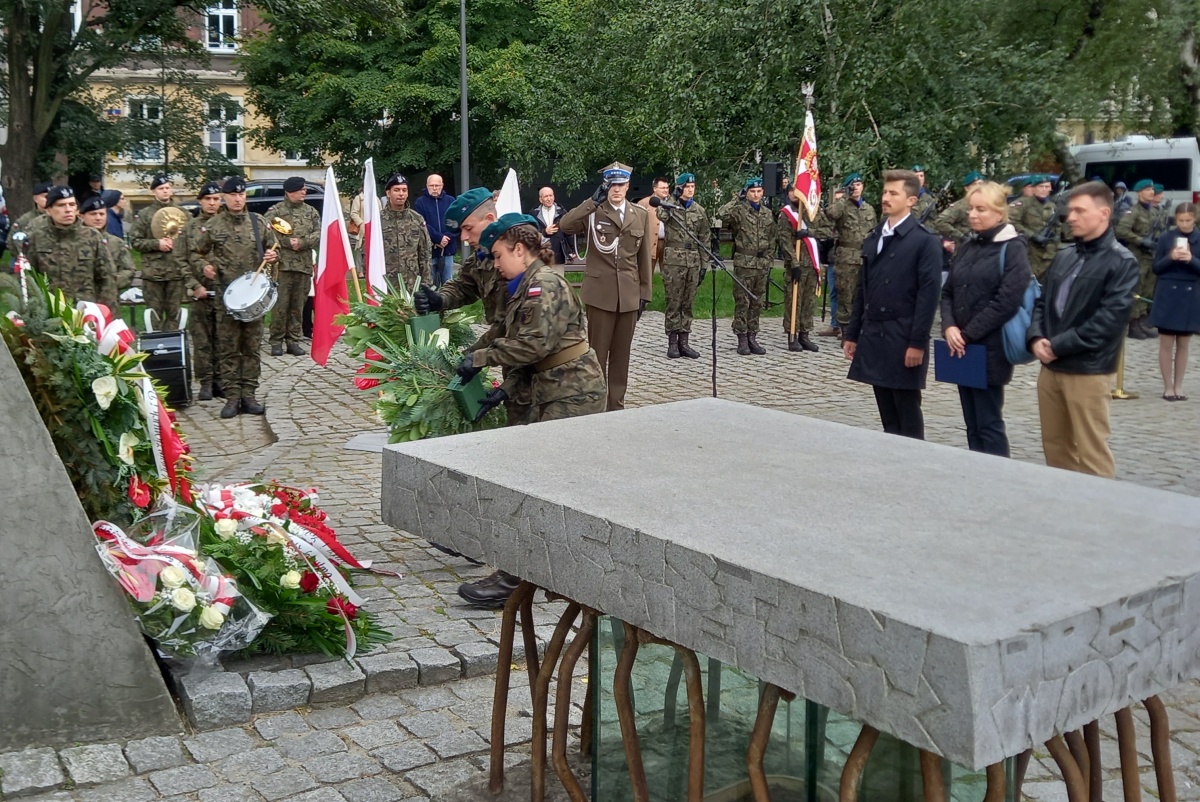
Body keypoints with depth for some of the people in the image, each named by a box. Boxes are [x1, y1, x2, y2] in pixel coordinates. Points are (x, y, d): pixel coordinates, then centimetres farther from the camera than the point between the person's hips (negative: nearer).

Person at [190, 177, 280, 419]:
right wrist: (204, 266, -7)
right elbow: (195, 252, 12)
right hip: (226, 294, -1)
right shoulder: (213, 226, 4)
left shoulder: (259, 223, 7)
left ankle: (248, 395, 12)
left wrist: (273, 256, -6)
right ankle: (232, 397, 5)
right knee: (228, 348, 0)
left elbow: (273, 249, 16)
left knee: (252, 346, 5)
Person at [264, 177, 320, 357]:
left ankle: (293, 341, 14)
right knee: (280, 305, -4)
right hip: (282, 265, -4)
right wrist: (287, 242, -14)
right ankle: (276, 341, 4)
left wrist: (302, 243, -11)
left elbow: (319, 234, 4)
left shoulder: (311, 212, 14)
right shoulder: (275, 211, 2)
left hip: (305, 265, 4)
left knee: (298, 306, 7)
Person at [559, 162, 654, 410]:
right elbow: (564, 226, -19)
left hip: (629, 295, 3)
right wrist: (593, 201, -21)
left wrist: (645, 293, 7)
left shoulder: (640, 215, 9)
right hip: (600, 293, -3)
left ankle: (616, 404, 18)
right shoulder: (593, 212, 0)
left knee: (621, 353, 9)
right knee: (597, 352, 1)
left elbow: (645, 258, 10)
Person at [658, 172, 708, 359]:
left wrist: (703, 264, 11)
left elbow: (703, 239, 14)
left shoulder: (700, 211, 12)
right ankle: (672, 342, 3)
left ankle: (683, 342, 12)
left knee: (688, 303, 6)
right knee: (673, 302, -1)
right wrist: (664, 209, -42)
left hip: (693, 261, 4)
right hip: (673, 260, -4)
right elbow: (660, 215, -23)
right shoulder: (669, 207, 2)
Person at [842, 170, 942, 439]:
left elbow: (929, 294, -12)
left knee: (907, 416, 0)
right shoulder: (873, 238, 13)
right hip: (874, 338, 6)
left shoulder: (924, 240, -6)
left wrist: (918, 342, -17)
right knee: (887, 415, 11)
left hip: (904, 339, -6)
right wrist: (852, 334, 12)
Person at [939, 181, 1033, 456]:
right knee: (972, 424, 11)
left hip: (990, 349, -6)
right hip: (962, 349, 7)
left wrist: (968, 334, -15)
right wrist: (949, 327, -6)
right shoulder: (967, 247, 13)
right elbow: (948, 292, 12)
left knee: (989, 424, -3)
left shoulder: (1013, 248, -7)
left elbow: (1006, 302, -15)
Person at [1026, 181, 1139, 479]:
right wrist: (1035, 338, -6)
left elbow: (1108, 320, -16)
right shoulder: (1064, 256, 12)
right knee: (1054, 445, 14)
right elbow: (1043, 301, 14)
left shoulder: (1121, 262, -8)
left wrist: (1058, 345, -16)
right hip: (1050, 367, 7)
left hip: (1089, 370, -6)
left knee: (1091, 452, -1)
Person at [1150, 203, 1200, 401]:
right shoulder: (1166, 238, -1)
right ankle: (1168, 387, 10)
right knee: (1167, 344, 1)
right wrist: (1170, 258, -18)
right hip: (1168, 295, -1)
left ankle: (1178, 386, 16)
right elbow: (1156, 268, 0)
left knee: (1183, 345, 8)